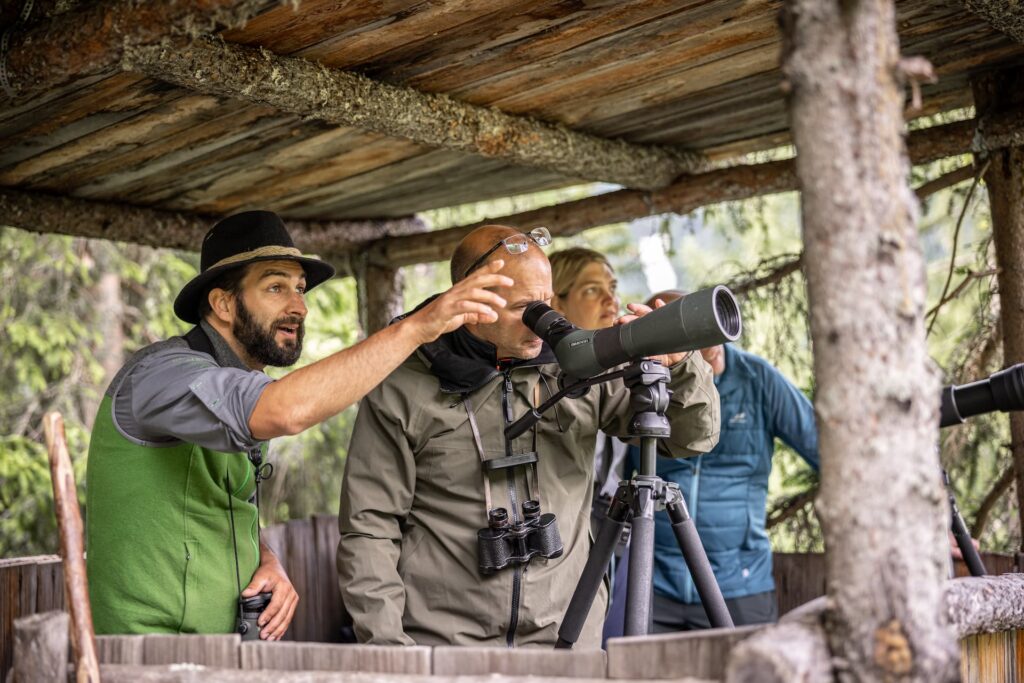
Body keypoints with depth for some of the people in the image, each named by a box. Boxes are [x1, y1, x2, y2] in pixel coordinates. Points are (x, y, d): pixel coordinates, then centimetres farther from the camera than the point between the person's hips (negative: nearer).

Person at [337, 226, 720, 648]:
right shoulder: (401, 392, -4)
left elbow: (693, 437, 6)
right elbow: (369, 530, -3)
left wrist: (679, 364, -14)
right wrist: (388, 644, -10)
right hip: (443, 645, -2)